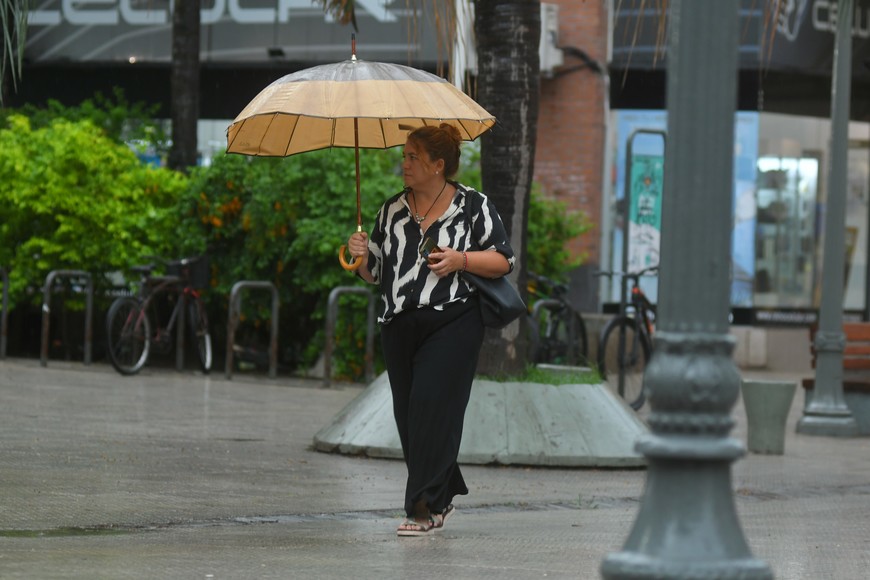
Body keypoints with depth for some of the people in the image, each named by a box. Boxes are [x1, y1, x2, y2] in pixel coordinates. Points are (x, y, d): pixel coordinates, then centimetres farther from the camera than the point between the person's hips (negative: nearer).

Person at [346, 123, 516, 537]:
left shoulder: (474, 206, 0)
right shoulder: (392, 210, 13)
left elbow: (504, 261, 1)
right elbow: (375, 274, 17)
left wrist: (461, 260, -13)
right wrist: (362, 257, -5)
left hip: (452, 323, -5)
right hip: (399, 326, 5)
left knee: (431, 405, -15)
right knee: (407, 413, 5)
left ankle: (425, 507, -12)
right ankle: (443, 495, 23)